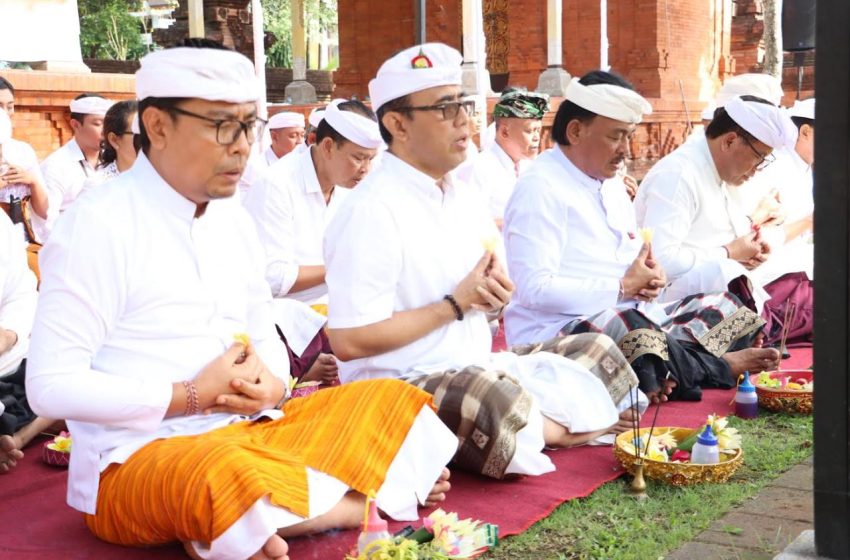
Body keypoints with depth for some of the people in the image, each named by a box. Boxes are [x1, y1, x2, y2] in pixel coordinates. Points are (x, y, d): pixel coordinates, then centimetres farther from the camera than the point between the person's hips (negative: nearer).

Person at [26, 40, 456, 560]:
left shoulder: (234, 219, 9)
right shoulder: (101, 223, -12)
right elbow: (51, 385, -15)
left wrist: (272, 384, -7)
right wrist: (192, 396, -16)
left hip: (243, 432, 8)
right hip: (135, 456, -8)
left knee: (394, 401, -1)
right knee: (225, 475, -40)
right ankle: (377, 499, -15)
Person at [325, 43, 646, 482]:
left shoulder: (463, 199, 10)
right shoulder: (371, 211, -16)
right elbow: (348, 341, -22)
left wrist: (494, 296, -4)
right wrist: (455, 305, -14)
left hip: (478, 368, 9)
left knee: (597, 352, 12)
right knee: (495, 396, -37)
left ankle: (536, 424, -13)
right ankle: (563, 423, -5)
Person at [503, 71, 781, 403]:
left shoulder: (612, 185, 18)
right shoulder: (540, 189, -11)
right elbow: (534, 289, -21)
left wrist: (649, 276, 2)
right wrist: (622, 287, -14)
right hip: (557, 334, -9)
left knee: (722, 307, 3)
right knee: (629, 328, -36)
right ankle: (716, 367, -11)